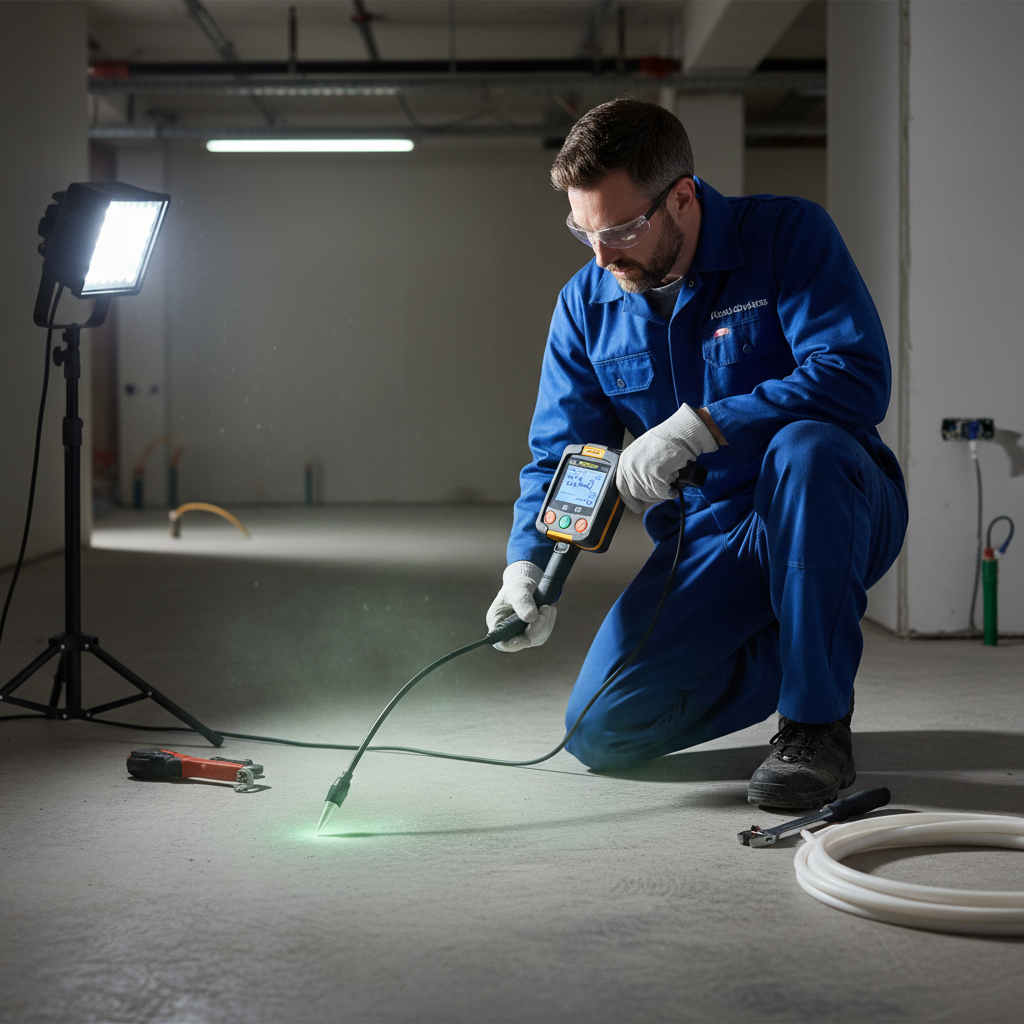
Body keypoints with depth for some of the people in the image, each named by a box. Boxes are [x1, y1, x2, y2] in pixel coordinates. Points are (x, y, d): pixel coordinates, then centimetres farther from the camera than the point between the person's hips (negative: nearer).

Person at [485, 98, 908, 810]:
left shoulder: (789, 236, -14)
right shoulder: (586, 304, 0)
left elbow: (857, 378, -27)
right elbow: (558, 453, 3)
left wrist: (699, 424, -32)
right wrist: (528, 568, -15)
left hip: (834, 513, -4)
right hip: (707, 542, 4)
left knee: (801, 448, -40)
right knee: (604, 735, -10)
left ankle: (819, 725, -23)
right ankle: (788, 652, 14)